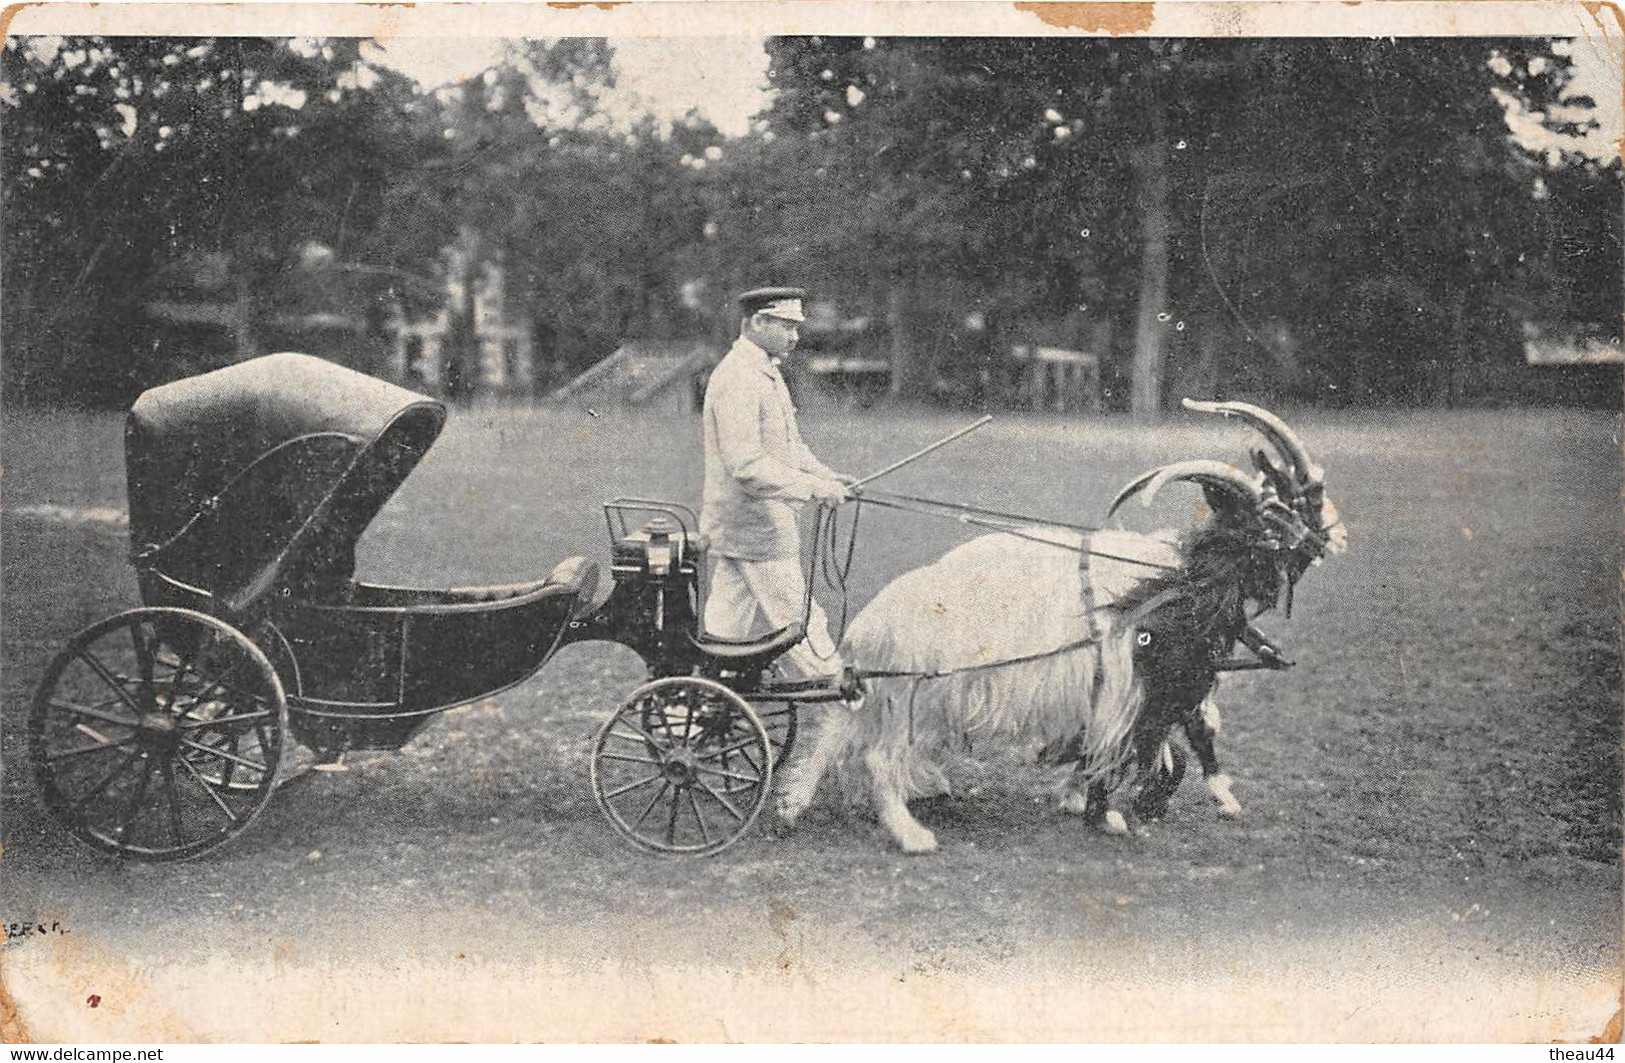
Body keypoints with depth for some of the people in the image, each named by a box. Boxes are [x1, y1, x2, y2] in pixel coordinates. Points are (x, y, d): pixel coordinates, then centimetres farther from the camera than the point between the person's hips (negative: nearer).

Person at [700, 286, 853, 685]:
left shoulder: (766, 373, 16)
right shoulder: (737, 380, -18)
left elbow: (788, 446, 24)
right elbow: (746, 466, -25)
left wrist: (825, 476, 9)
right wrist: (813, 488, -24)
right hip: (756, 533, -10)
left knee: (725, 630, 12)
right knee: (800, 629, -2)